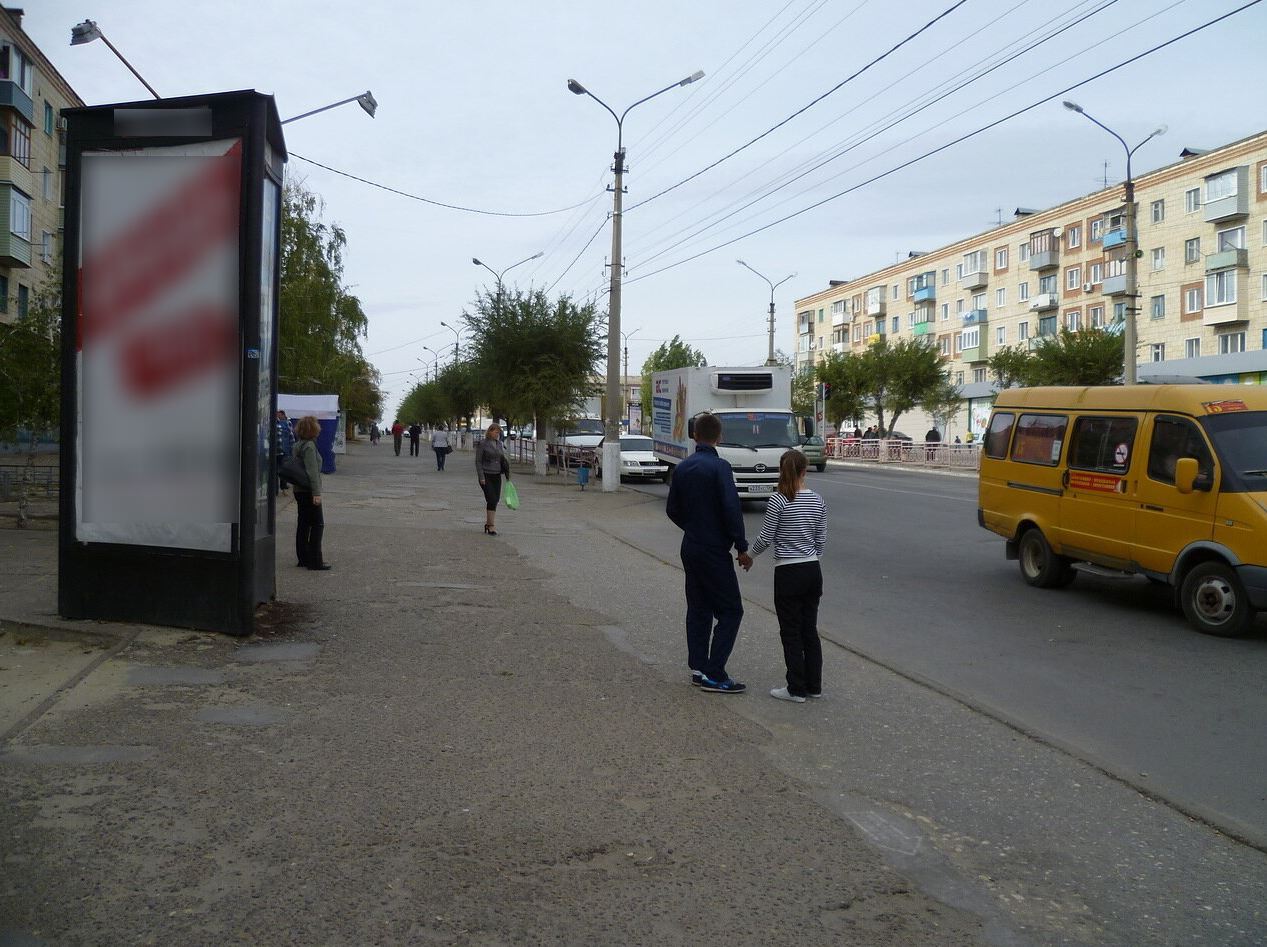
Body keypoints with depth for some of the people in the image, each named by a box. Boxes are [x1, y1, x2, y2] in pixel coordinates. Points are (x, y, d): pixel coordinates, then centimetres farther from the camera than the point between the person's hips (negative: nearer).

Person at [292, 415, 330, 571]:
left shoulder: (297, 445, 12)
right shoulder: (309, 446, -17)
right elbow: (312, 471, -21)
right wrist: (316, 493, -22)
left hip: (299, 491, 9)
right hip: (309, 491, -9)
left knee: (303, 524, 13)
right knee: (317, 524, -4)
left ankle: (303, 558, 17)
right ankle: (315, 561, -4)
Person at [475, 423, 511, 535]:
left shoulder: (499, 444, 11)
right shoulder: (482, 444, -6)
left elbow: (502, 459, 17)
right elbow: (478, 461, -8)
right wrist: (481, 477, -14)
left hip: (497, 476, 6)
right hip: (486, 476, -6)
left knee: (494, 500, 7)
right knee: (492, 500, -13)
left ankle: (488, 523, 21)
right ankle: (492, 526, -8)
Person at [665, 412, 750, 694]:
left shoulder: (682, 468, 6)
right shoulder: (719, 467, -15)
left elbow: (673, 509, 12)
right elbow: (731, 509, -20)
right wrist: (742, 547, -13)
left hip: (690, 549, 7)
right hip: (715, 551, -7)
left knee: (698, 609, 14)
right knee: (730, 610, -1)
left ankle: (698, 668, 17)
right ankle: (714, 674, -4)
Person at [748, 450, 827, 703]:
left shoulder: (778, 501, -13)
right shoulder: (818, 501, 2)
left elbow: (765, 537, -9)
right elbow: (821, 540, 7)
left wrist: (750, 554, 10)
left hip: (788, 573, -5)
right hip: (813, 570, 5)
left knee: (791, 633, 3)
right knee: (810, 630, 14)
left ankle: (797, 689, 8)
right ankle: (814, 686, 21)